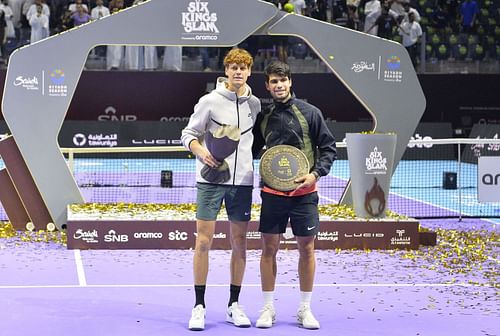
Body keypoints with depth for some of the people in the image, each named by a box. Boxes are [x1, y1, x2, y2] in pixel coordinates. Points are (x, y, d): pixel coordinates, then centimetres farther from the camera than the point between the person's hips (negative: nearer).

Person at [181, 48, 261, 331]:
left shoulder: (254, 103, 8)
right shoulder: (210, 101, -3)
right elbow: (189, 134, 1)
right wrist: (201, 151, -18)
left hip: (242, 181, 4)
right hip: (211, 179, -4)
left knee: (239, 242, 6)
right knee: (204, 241, -4)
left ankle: (234, 305, 17)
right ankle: (199, 306, 3)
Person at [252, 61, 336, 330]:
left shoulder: (310, 113, -1)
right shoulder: (263, 118, 7)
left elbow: (328, 148, 0)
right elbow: (252, 150, 18)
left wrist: (315, 174, -12)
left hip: (304, 192, -2)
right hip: (272, 192, 2)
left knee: (306, 248, 3)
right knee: (269, 248, 2)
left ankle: (305, 309, 14)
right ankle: (268, 308, 13)